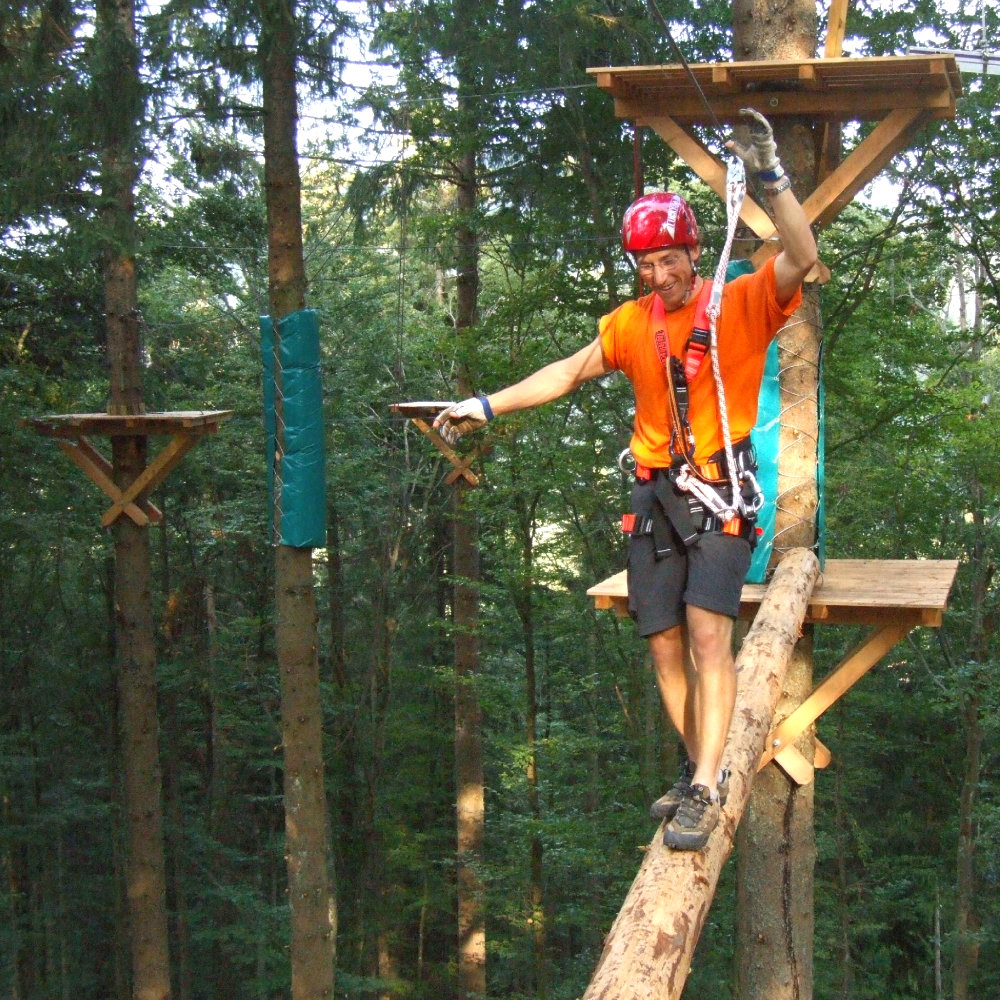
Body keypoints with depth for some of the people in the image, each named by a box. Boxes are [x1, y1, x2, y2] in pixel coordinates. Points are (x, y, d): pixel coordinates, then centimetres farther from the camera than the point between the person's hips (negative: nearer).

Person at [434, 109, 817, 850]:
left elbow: (802, 258, -21)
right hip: (656, 491, 5)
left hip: (721, 491, -5)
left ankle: (705, 791, -13)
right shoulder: (632, 322, 9)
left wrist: (771, 177, -31)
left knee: (708, 631, -18)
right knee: (666, 645, 5)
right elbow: (571, 372, 17)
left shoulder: (743, 304, -5)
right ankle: (705, 772, 22)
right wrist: (489, 406, 13)